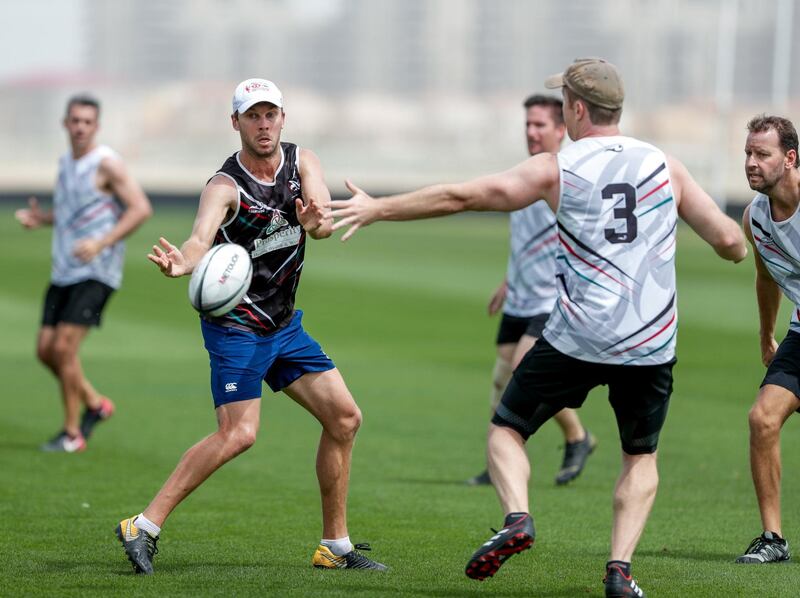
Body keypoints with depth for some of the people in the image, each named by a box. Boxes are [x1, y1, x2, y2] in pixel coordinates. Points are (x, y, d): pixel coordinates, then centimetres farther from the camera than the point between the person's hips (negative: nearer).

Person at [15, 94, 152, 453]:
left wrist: (101, 243, -25)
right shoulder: (66, 163, 13)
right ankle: (95, 404, 24)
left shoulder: (106, 164, -11)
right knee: (45, 349, 4)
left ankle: (72, 434, -2)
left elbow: (141, 208, -17)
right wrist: (41, 218, 6)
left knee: (64, 347, -14)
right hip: (64, 272, 8)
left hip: (96, 272, -8)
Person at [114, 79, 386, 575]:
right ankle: (145, 526, -16)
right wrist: (182, 262, -60)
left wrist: (317, 221, -41)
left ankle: (336, 546, 14)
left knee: (344, 418, 4)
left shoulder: (303, 162, -1)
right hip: (235, 326, -7)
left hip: (285, 324, 7)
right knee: (239, 433, -21)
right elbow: (201, 240, -36)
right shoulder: (225, 187, -18)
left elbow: (325, 223, -17)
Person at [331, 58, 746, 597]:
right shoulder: (665, 165, 4)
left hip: (577, 339, -2)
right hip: (652, 344, 2)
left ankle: (517, 518, -10)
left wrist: (377, 209, 9)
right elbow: (728, 239, 3)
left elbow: (459, 196, -1)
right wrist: (740, 247, 29)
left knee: (507, 429, 16)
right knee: (641, 458, 21)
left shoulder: (556, 169, -2)